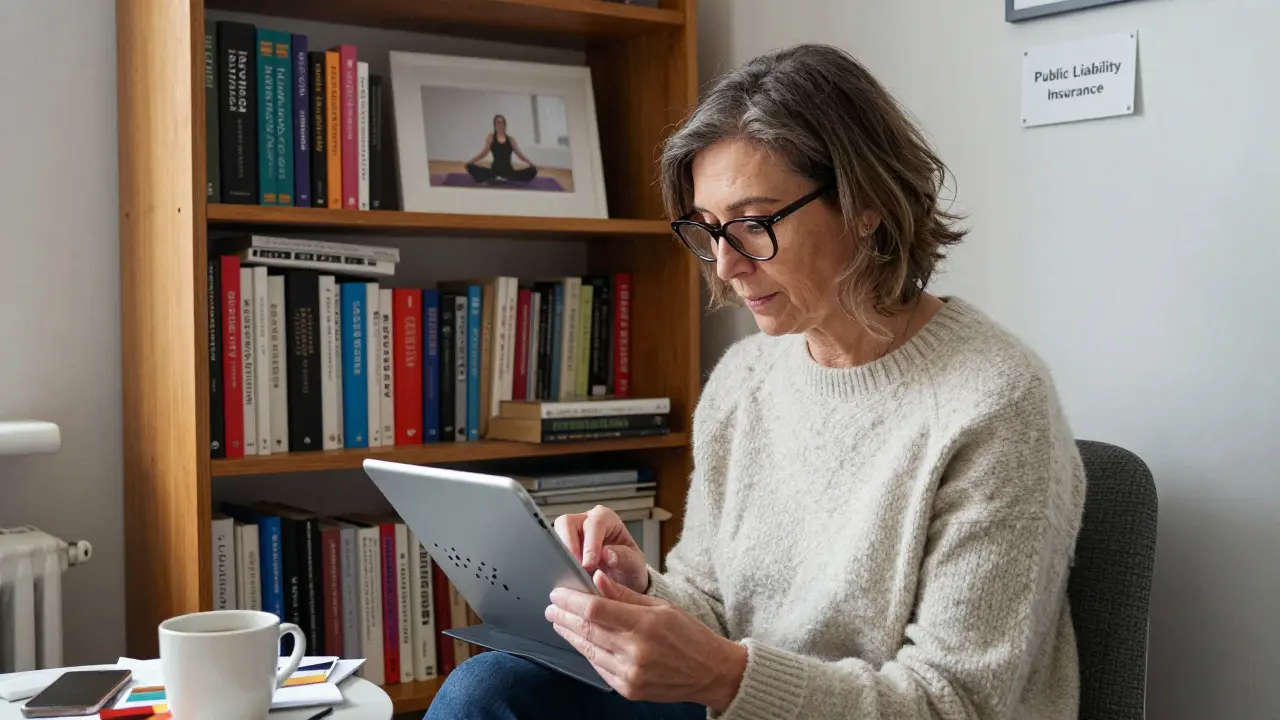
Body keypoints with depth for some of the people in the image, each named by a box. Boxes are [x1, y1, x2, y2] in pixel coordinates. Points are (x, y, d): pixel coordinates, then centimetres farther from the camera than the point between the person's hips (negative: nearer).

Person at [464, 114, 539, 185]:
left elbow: (519, 154, 9)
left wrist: (531, 163, -1)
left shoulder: (510, 139, 8)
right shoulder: (490, 137, 5)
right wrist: (471, 161, -9)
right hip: (495, 170, -1)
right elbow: (484, 152, 3)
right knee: (470, 166, -24)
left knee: (533, 170, -24)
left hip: (508, 171, 1)